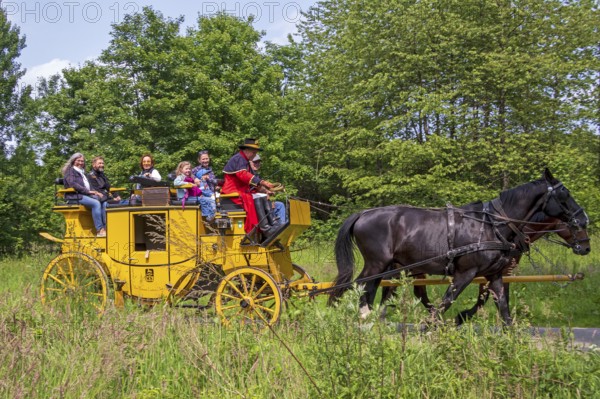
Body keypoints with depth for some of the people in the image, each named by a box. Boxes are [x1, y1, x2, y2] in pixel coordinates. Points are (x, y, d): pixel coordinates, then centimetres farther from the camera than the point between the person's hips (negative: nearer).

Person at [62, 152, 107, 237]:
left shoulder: (82, 172, 30)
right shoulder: (70, 170, 4)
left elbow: (89, 186, 25)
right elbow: (73, 184, -12)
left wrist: (95, 192, 3)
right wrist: (88, 191, -17)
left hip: (86, 195, 8)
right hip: (75, 196, -8)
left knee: (104, 203, -19)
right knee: (96, 203, -32)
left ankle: (106, 228, -28)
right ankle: (99, 230, -37)